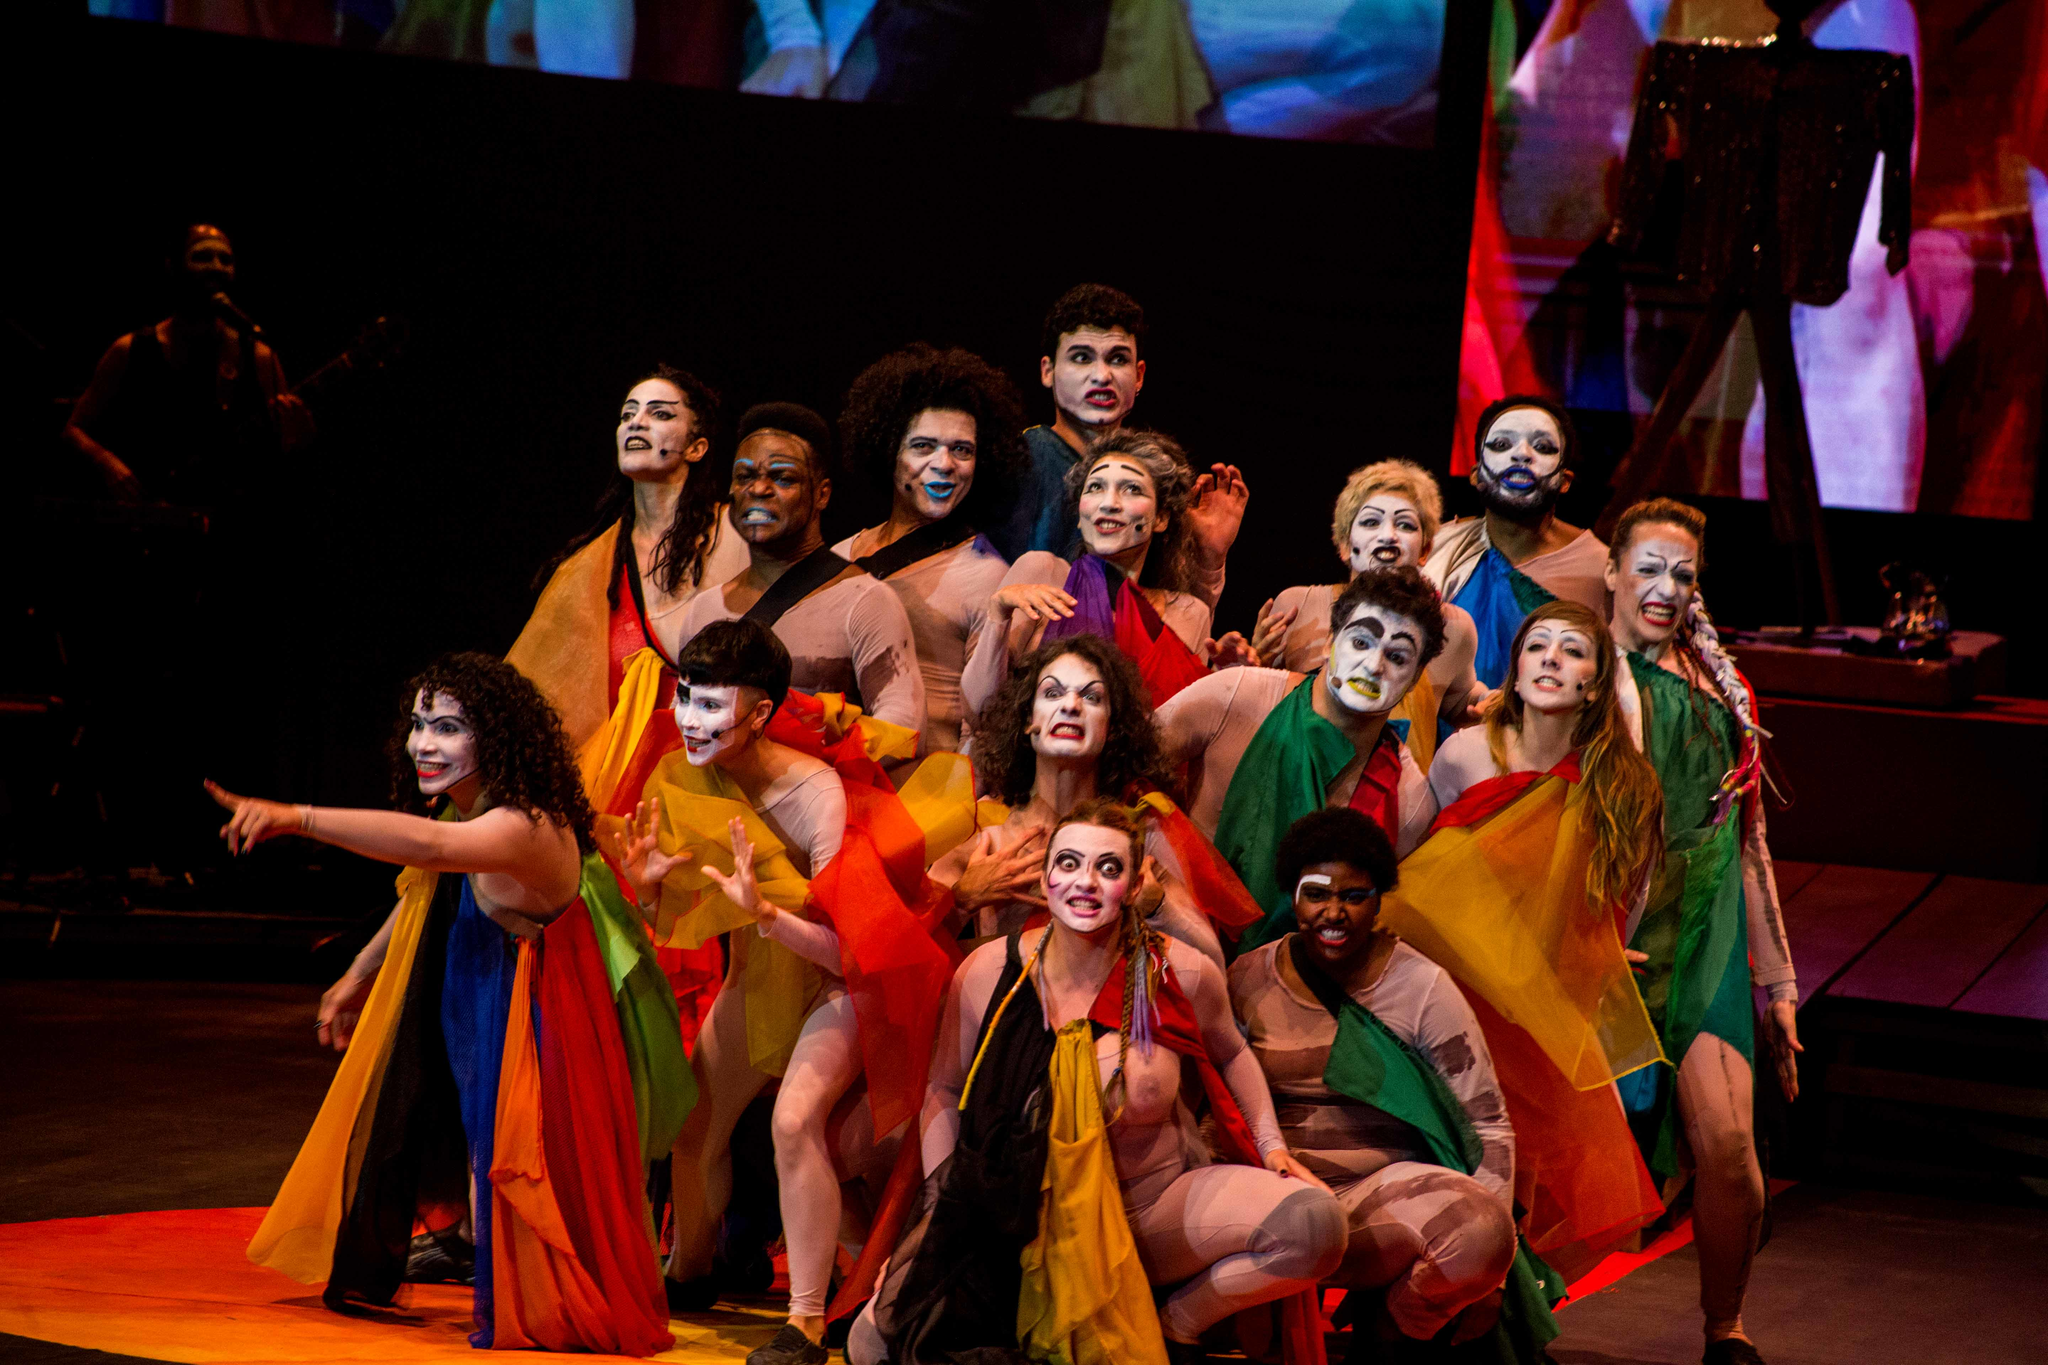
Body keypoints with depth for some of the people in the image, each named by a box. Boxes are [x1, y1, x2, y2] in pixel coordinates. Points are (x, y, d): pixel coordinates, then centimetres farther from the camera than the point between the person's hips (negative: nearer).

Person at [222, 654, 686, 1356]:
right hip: (474, 1024, 9)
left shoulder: (526, 828, -30)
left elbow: (428, 845, -50)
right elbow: (423, 897, 21)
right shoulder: (463, 811, 1)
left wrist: (297, 818, -54)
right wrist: (358, 976, 31)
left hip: (535, 1031, -9)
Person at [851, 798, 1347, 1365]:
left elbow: (1230, 1054, 14)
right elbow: (946, 1090, 8)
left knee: (1315, 1222, -27)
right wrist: (938, 1207, -2)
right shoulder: (987, 974, -8)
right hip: (1024, 1224, 0)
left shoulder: (1182, 975, -9)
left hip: (1155, 1205, 0)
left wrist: (1272, 1147, 1)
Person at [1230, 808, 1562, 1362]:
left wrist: (1488, 1245, -11)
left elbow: (1488, 1124, 1)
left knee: (1480, 1230, -33)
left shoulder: (1421, 987, 1)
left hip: (1389, 1184, 1)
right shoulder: (1249, 981, 7)